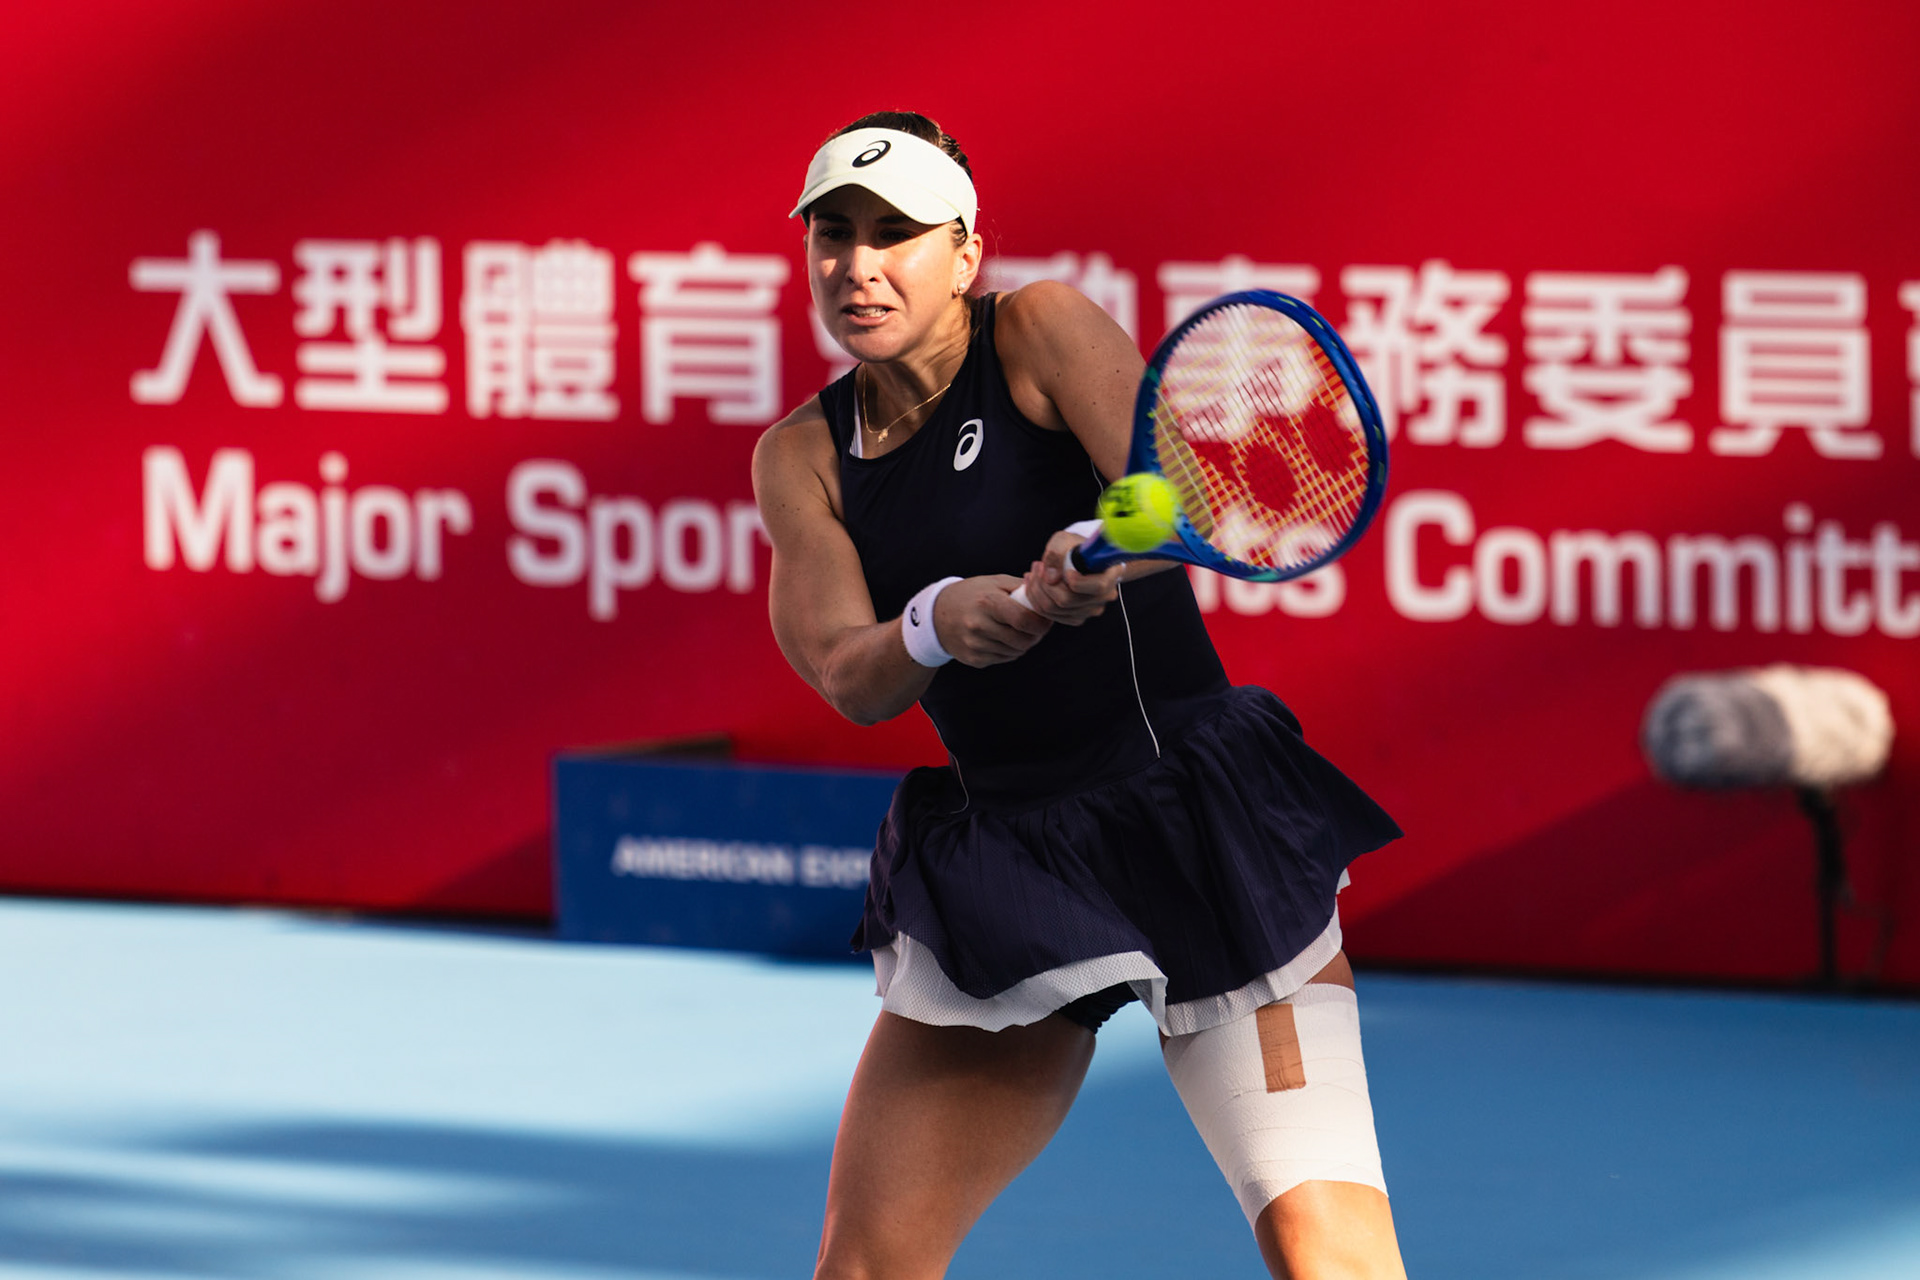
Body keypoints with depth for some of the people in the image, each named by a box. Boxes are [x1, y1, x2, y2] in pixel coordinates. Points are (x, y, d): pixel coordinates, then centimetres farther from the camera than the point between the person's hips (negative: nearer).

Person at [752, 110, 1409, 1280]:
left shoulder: (1043, 331, -4)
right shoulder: (802, 458, 7)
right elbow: (847, 677, -6)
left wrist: (1098, 552, -40)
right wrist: (937, 624, -28)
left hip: (1196, 825, -4)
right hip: (1002, 856, 4)